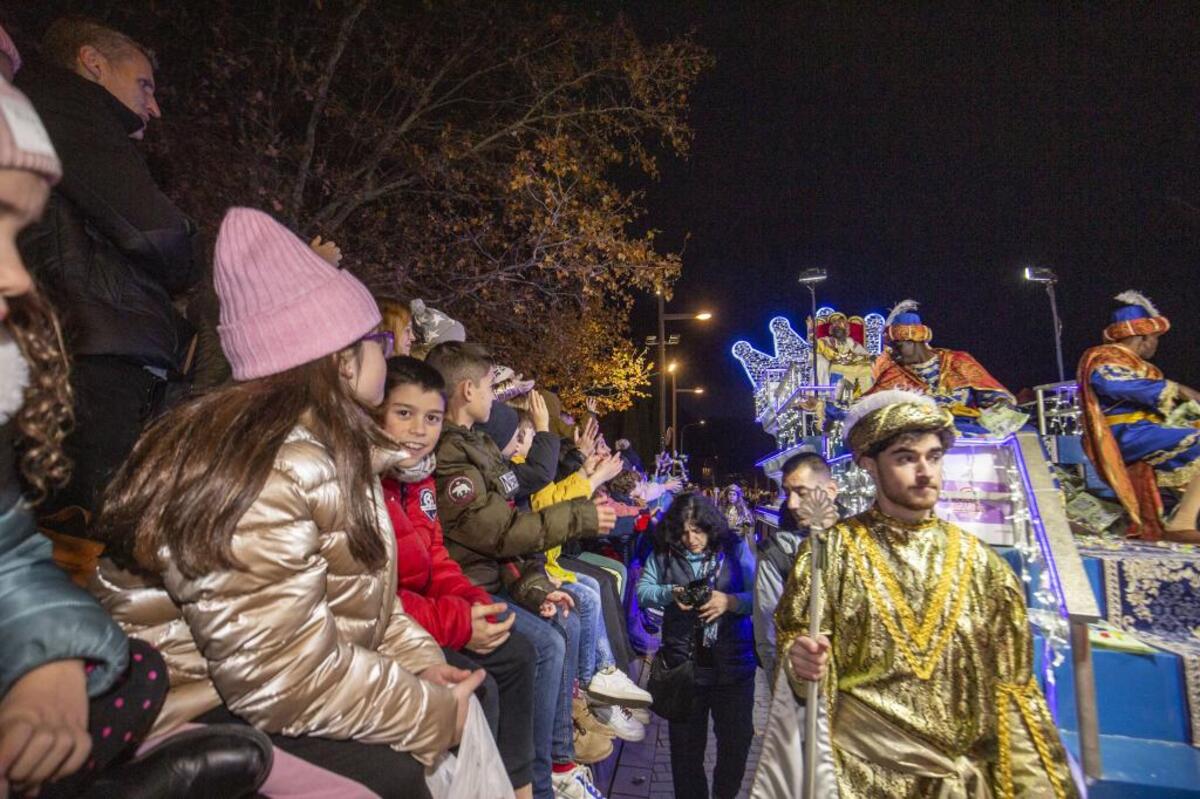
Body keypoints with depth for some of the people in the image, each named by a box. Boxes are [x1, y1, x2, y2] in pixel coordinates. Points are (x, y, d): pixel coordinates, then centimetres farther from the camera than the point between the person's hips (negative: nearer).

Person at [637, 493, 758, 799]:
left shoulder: (735, 548, -5)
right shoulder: (663, 551, -3)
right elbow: (642, 590, 0)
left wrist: (730, 601, -24)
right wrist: (670, 594, -18)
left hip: (733, 663, 0)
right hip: (683, 662, 0)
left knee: (736, 739, 14)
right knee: (685, 742, 15)